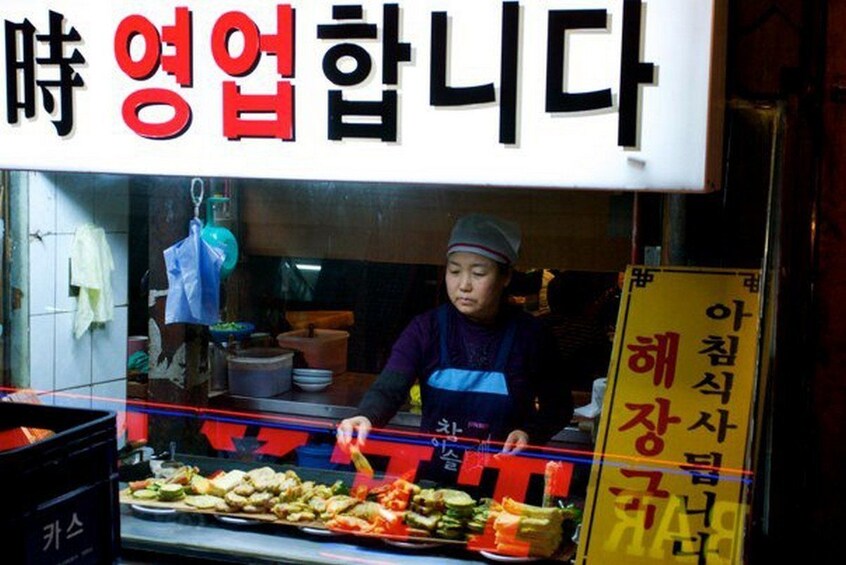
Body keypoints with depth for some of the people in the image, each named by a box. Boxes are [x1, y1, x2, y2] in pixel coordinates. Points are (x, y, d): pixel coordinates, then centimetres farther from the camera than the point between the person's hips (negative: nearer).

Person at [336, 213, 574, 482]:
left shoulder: (531, 336, -2)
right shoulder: (426, 328, -1)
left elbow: (559, 407, 9)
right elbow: (388, 389, -13)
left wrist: (530, 433, -11)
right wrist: (365, 418, -34)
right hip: (432, 476, 1)